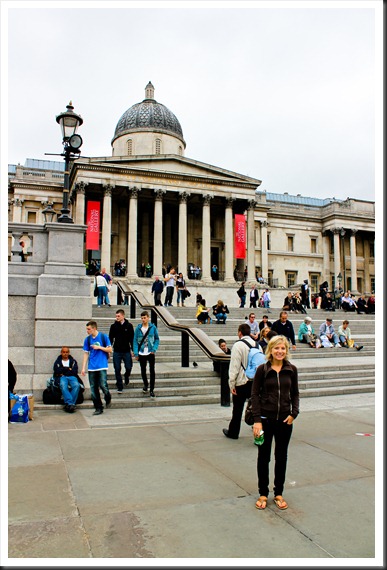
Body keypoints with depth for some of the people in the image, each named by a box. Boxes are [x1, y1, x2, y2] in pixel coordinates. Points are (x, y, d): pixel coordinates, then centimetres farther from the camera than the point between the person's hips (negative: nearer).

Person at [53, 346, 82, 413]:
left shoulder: (73, 361, 19)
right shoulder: (58, 361, 19)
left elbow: (74, 372, 3)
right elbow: (57, 371, -1)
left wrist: (63, 372, -1)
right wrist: (68, 369, 1)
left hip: (72, 377, 1)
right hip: (62, 377, 0)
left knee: (76, 385, -35)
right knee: (63, 385, -38)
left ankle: (68, 404, -36)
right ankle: (70, 404, -44)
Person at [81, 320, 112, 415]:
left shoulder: (103, 336, -2)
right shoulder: (87, 339, 7)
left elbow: (110, 350, 1)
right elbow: (86, 354, 9)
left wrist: (99, 347, -11)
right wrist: (83, 368, 4)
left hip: (102, 366, -3)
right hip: (92, 367, 4)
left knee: (103, 385, -13)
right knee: (93, 389, 3)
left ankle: (108, 398, 19)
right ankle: (98, 408, 15)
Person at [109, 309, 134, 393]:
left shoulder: (129, 326, -1)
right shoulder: (113, 326, 1)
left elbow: (132, 338, 4)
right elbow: (110, 338, 6)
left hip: (126, 351, 0)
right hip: (116, 352, 1)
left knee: (128, 368, 3)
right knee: (117, 370, 1)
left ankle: (126, 377, 36)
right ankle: (120, 387, 11)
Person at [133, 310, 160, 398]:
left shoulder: (153, 327, -5)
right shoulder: (138, 328, -4)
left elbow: (157, 339, 3)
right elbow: (135, 341, -2)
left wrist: (154, 349, -10)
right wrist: (136, 353, -7)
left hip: (151, 353, -1)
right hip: (142, 353, 1)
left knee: (152, 371, -2)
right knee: (143, 371, 14)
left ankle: (152, 390, 7)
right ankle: (145, 384, 39)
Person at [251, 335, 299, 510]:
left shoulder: (291, 370, 0)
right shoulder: (262, 369, -8)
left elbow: (295, 394, 8)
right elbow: (254, 394, -6)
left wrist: (294, 413, -6)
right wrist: (257, 420, -12)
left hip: (284, 420, 2)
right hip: (266, 419, -2)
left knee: (281, 457, 14)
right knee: (263, 457, 9)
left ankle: (278, 493, 29)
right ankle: (263, 494, 25)